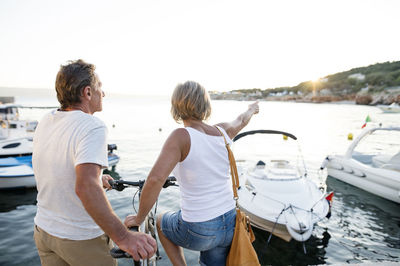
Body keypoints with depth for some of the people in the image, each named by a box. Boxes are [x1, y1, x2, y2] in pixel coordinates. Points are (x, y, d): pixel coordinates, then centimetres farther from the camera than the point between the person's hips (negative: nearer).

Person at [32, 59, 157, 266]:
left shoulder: (45, 122, -1)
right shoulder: (92, 127, -26)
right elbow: (86, 188, -39)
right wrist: (123, 237, -39)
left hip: (44, 230, 7)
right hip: (82, 239, -6)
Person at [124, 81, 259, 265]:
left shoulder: (181, 136, -21)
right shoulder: (223, 131, -3)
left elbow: (155, 180, -31)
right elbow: (242, 120, 20)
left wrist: (139, 218, -14)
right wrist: (251, 109, 43)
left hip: (198, 232, -5)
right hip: (230, 226, 5)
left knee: (161, 221, 28)